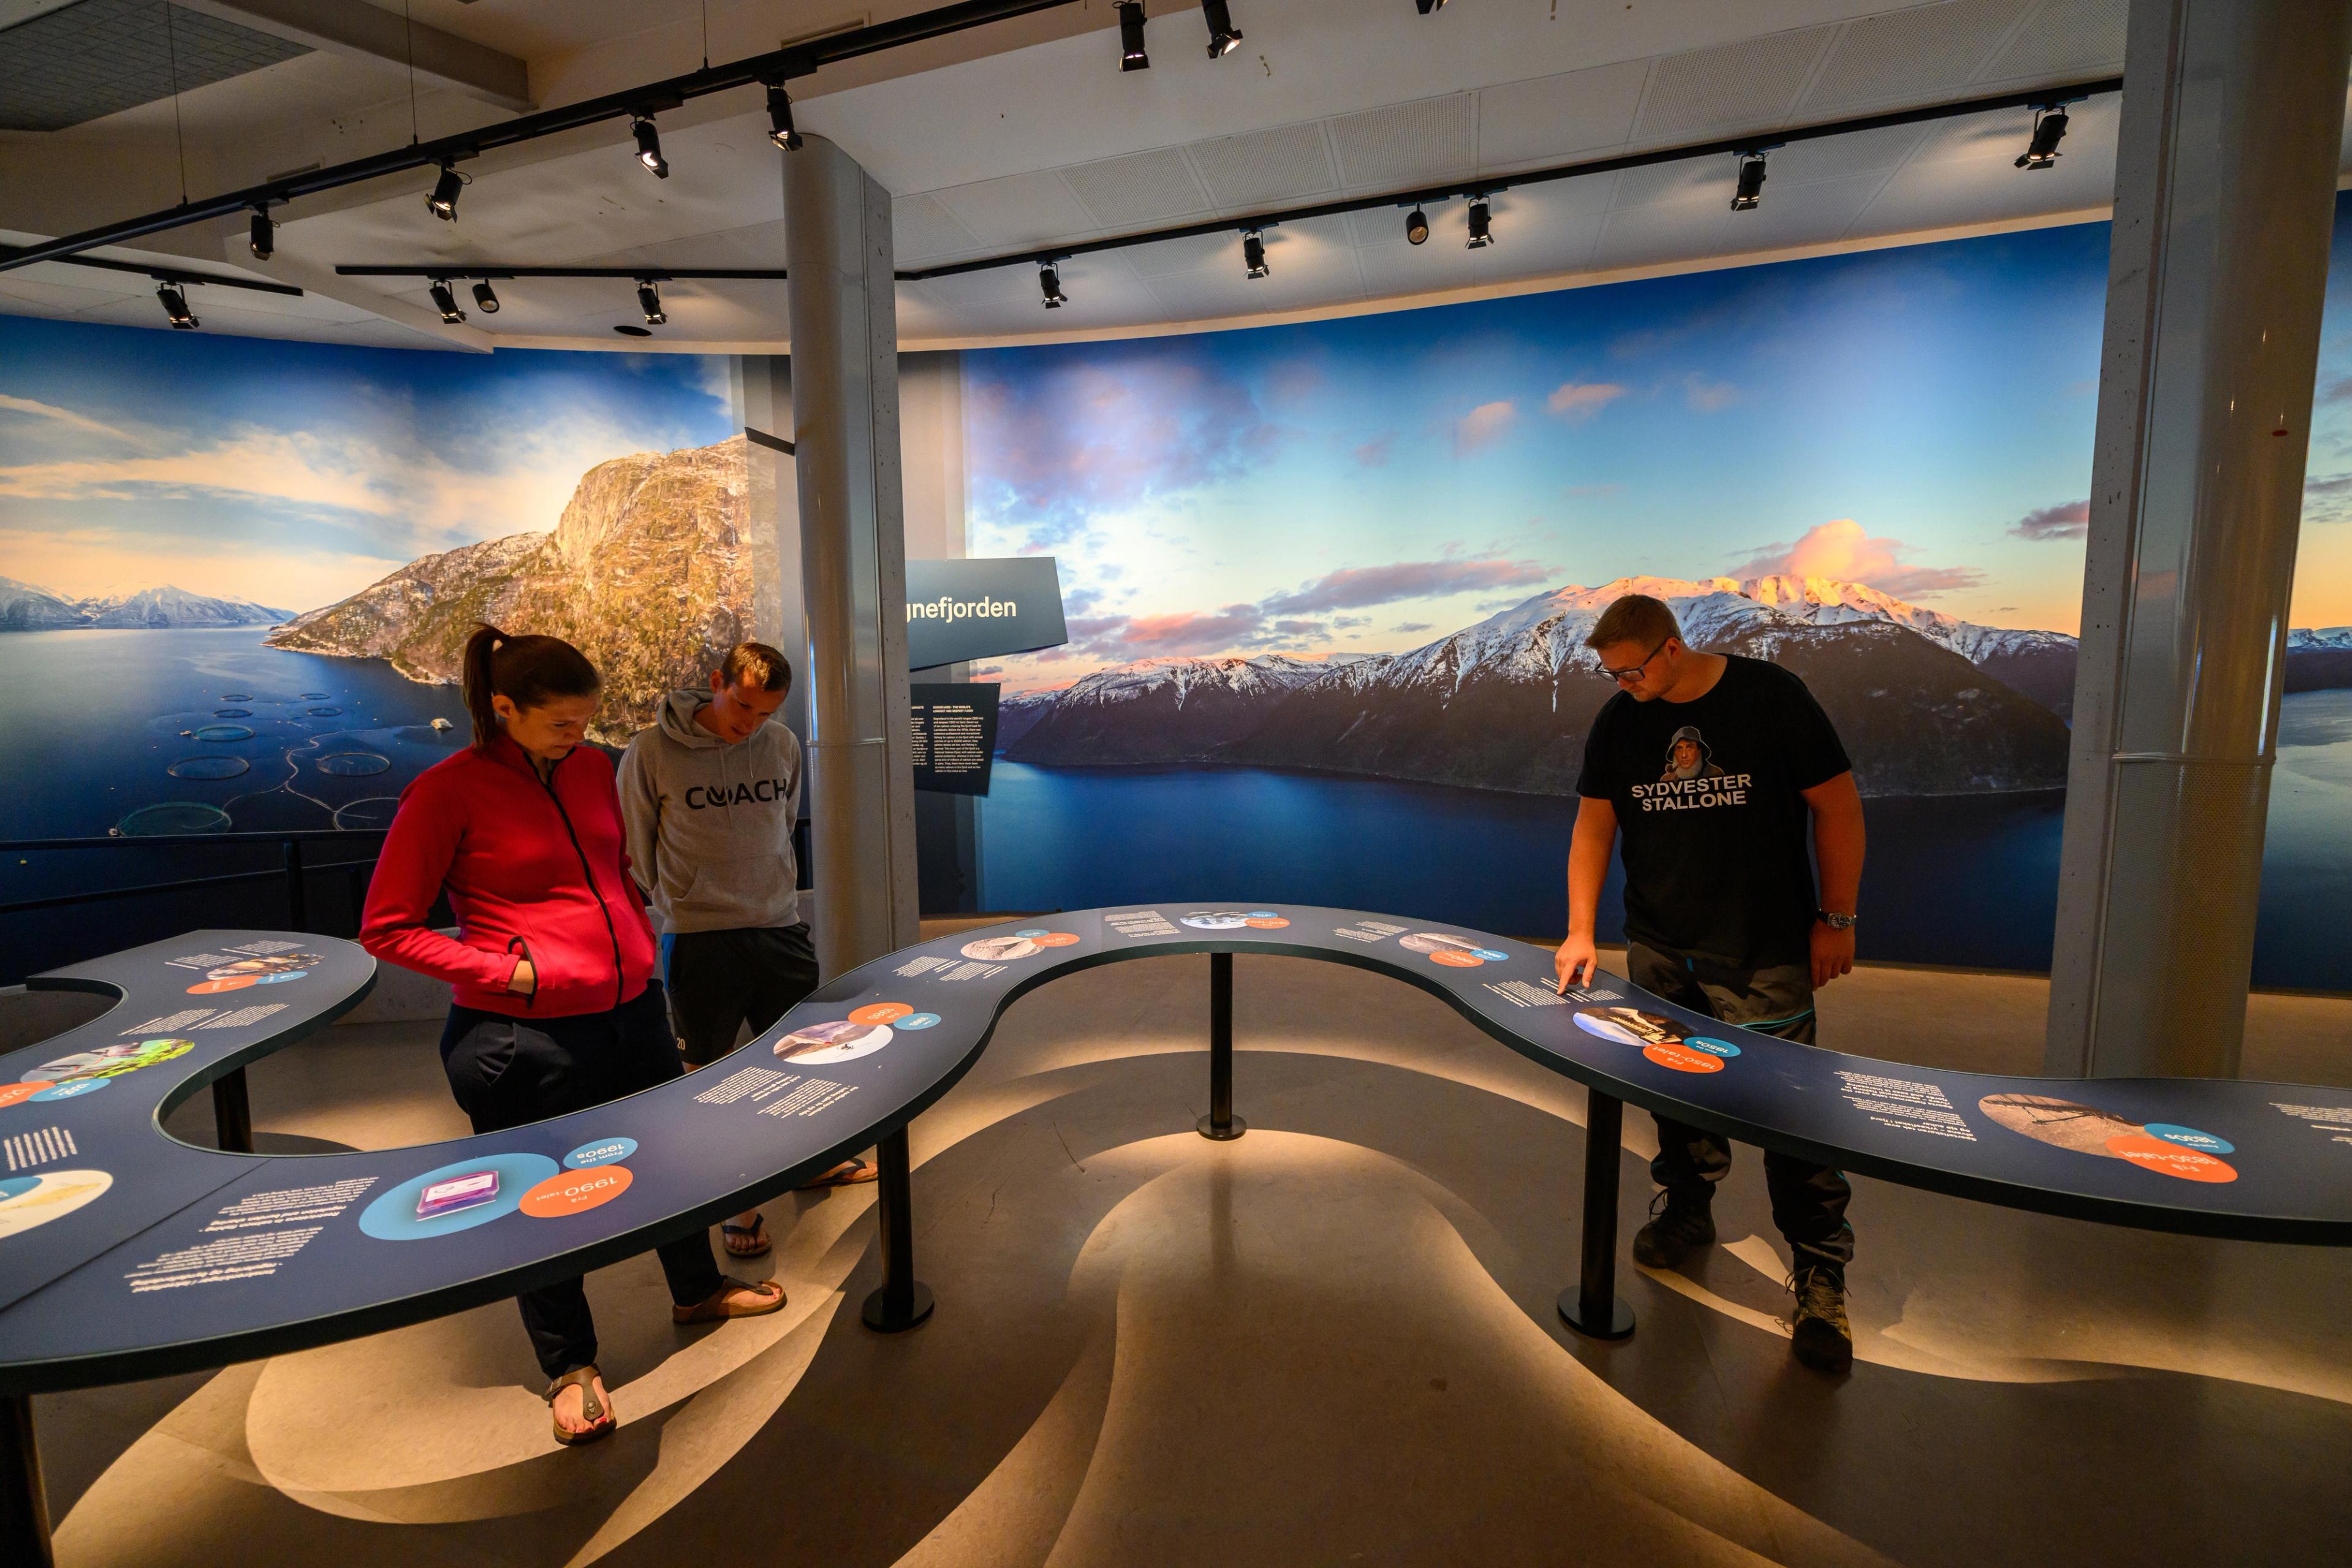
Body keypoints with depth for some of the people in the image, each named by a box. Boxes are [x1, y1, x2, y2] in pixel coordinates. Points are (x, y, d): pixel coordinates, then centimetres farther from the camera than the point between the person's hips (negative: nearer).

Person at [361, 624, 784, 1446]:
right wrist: (503, 971, -17)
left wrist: (642, 951, 8)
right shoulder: (448, 792, -13)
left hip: (631, 1010, 6)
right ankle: (569, 1365, 36)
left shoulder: (592, 767, 5)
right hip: (528, 1035, -6)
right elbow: (385, 928, -9)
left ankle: (697, 1290, 47)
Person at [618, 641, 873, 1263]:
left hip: (781, 930, 4)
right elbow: (637, 851, 1)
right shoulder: (652, 752, -9)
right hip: (698, 940, -4)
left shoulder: (783, 746, 3)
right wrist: (681, 907, 8)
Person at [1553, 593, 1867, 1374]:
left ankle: (1820, 1278, 11)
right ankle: (1685, 1208, 32)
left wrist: (1836, 919, -3)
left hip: (1764, 953, -3)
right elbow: (1593, 826, 4)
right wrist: (1581, 930, -3)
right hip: (1658, 947, 4)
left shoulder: (1772, 696, -8)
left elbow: (1837, 805, -3)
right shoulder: (1618, 723, 2)